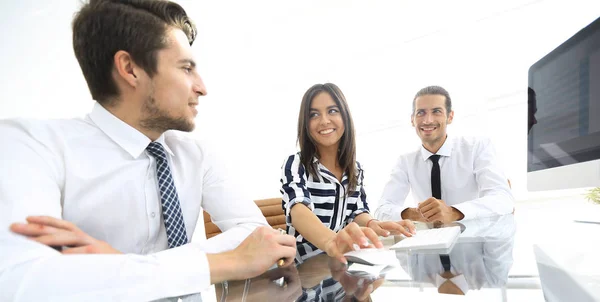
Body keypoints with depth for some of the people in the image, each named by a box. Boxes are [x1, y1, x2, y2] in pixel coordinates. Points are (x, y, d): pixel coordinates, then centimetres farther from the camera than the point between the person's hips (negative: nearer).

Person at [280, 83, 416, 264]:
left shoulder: (355, 169, 9)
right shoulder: (295, 164, -7)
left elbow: (358, 213, 3)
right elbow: (298, 211, -25)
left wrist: (372, 224, -21)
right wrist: (330, 241, -45)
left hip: (344, 263, 5)